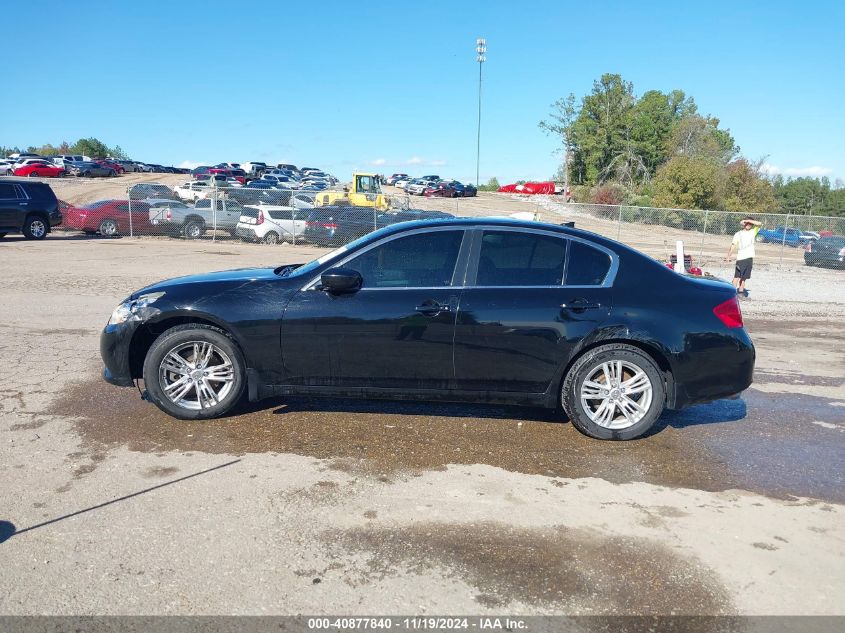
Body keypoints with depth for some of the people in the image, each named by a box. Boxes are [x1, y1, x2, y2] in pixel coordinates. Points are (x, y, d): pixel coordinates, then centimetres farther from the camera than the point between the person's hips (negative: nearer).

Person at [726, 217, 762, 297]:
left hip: (749, 258, 4)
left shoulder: (753, 232, 12)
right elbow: (733, 245, -3)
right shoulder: (738, 234, 4)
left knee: (744, 276, 10)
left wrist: (748, 220, -7)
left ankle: (741, 291, 16)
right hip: (740, 258, -4)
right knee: (737, 276, -10)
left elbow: (759, 224, -3)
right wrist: (728, 256, -11)